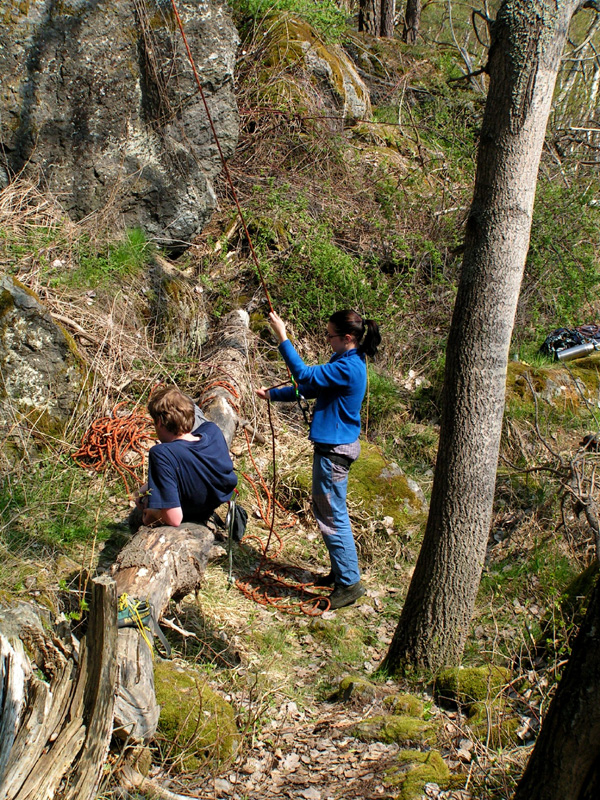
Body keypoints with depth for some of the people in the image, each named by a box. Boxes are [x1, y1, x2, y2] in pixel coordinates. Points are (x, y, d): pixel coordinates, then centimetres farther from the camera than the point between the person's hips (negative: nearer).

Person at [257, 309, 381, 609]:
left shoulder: (348, 367, -22)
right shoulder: (345, 362, 11)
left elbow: (305, 376, -26)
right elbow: (309, 388, 19)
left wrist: (282, 337, -24)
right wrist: (272, 394, 17)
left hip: (335, 449, -11)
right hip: (332, 445, 11)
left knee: (333, 517, -3)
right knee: (326, 510, 20)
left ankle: (350, 583, 6)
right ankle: (341, 572, 32)